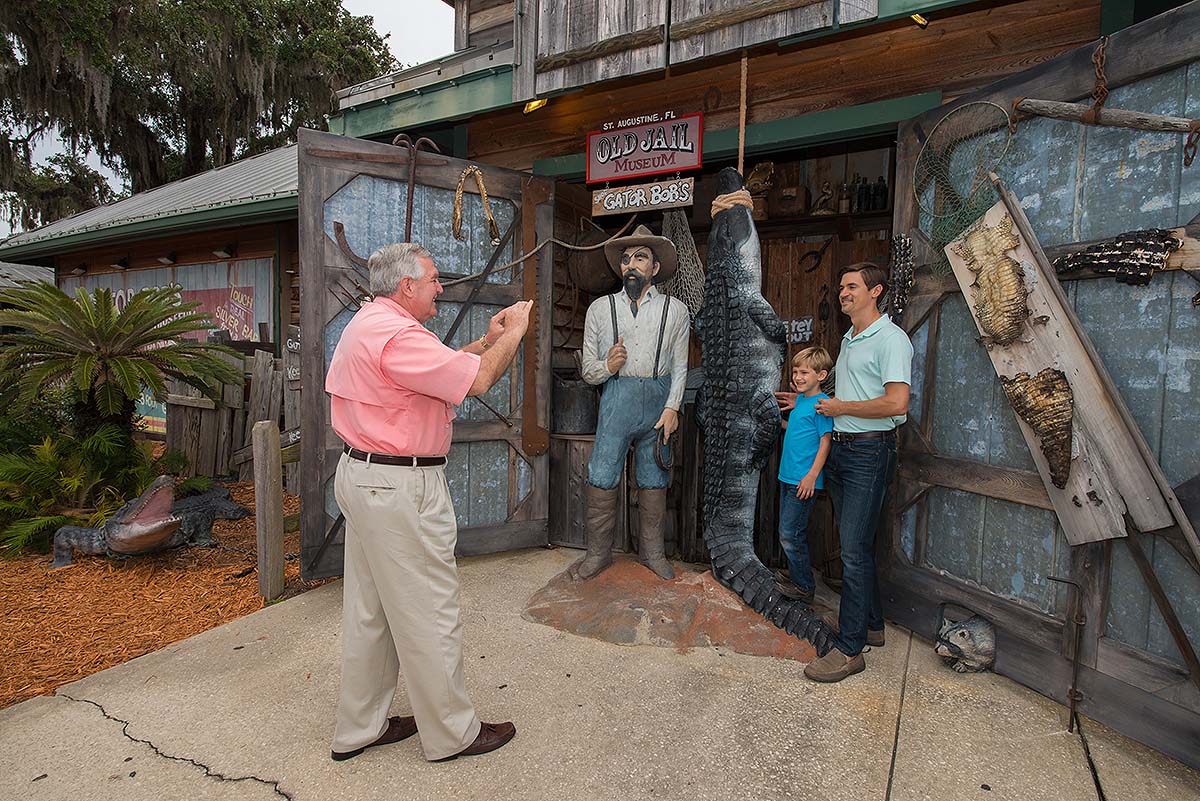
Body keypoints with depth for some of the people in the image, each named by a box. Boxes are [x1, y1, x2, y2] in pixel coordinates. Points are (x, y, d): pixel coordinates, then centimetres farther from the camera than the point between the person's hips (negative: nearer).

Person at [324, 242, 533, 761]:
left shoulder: (368, 324, 15)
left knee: (370, 609, 18)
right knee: (428, 612, 2)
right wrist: (514, 333, -6)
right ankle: (451, 733, 19)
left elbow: (439, 368, 22)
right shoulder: (396, 334, -20)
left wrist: (487, 341, 17)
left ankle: (359, 728, 33)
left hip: (364, 478, 11)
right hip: (399, 487, -11)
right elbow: (478, 380, -21)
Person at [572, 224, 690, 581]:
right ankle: (598, 552, 12)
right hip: (617, 398, 0)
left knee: (654, 480, 7)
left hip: (659, 400, 0)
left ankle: (653, 551, 22)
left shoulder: (675, 310, 9)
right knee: (602, 478, -3)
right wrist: (607, 367, -14)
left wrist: (672, 407, -6)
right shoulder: (600, 308, 9)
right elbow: (588, 370, 7)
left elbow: (679, 367, 6)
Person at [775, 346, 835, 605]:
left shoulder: (821, 403, -14)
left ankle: (804, 587, 9)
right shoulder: (799, 399, 12)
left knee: (790, 534, -4)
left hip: (804, 480, -9)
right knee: (790, 531, 17)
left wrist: (812, 475, -22)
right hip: (788, 476, 9)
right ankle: (795, 576, 31)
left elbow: (825, 441, -17)